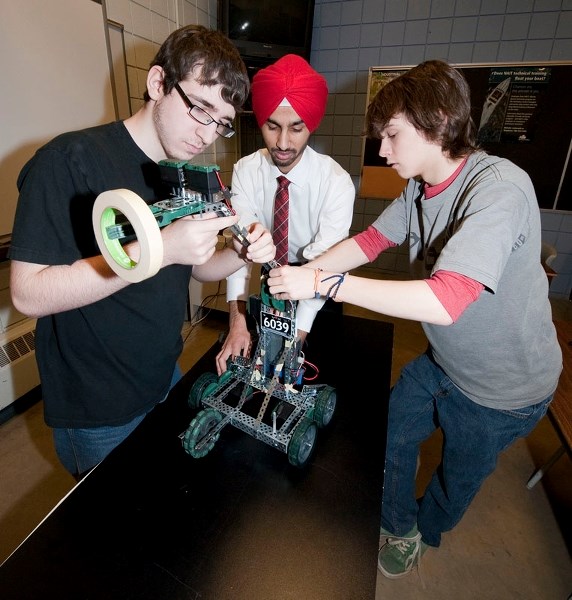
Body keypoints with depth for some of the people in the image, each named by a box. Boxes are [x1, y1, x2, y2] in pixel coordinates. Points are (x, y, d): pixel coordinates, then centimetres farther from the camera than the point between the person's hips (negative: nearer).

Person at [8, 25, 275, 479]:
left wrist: (242, 255, -15)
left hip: (166, 380, 6)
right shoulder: (70, 160, -20)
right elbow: (28, 295, -25)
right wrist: (160, 249, -35)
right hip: (96, 412, -6)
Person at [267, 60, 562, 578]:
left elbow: (445, 300, -41)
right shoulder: (420, 188, -6)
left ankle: (426, 532, 55)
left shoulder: (499, 188, -32)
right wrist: (302, 273, -15)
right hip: (442, 360, 7)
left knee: (460, 474, 21)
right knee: (390, 438, 18)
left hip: (503, 387, -6)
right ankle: (397, 529, 49)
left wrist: (324, 282, -38)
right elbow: (372, 240, -2)